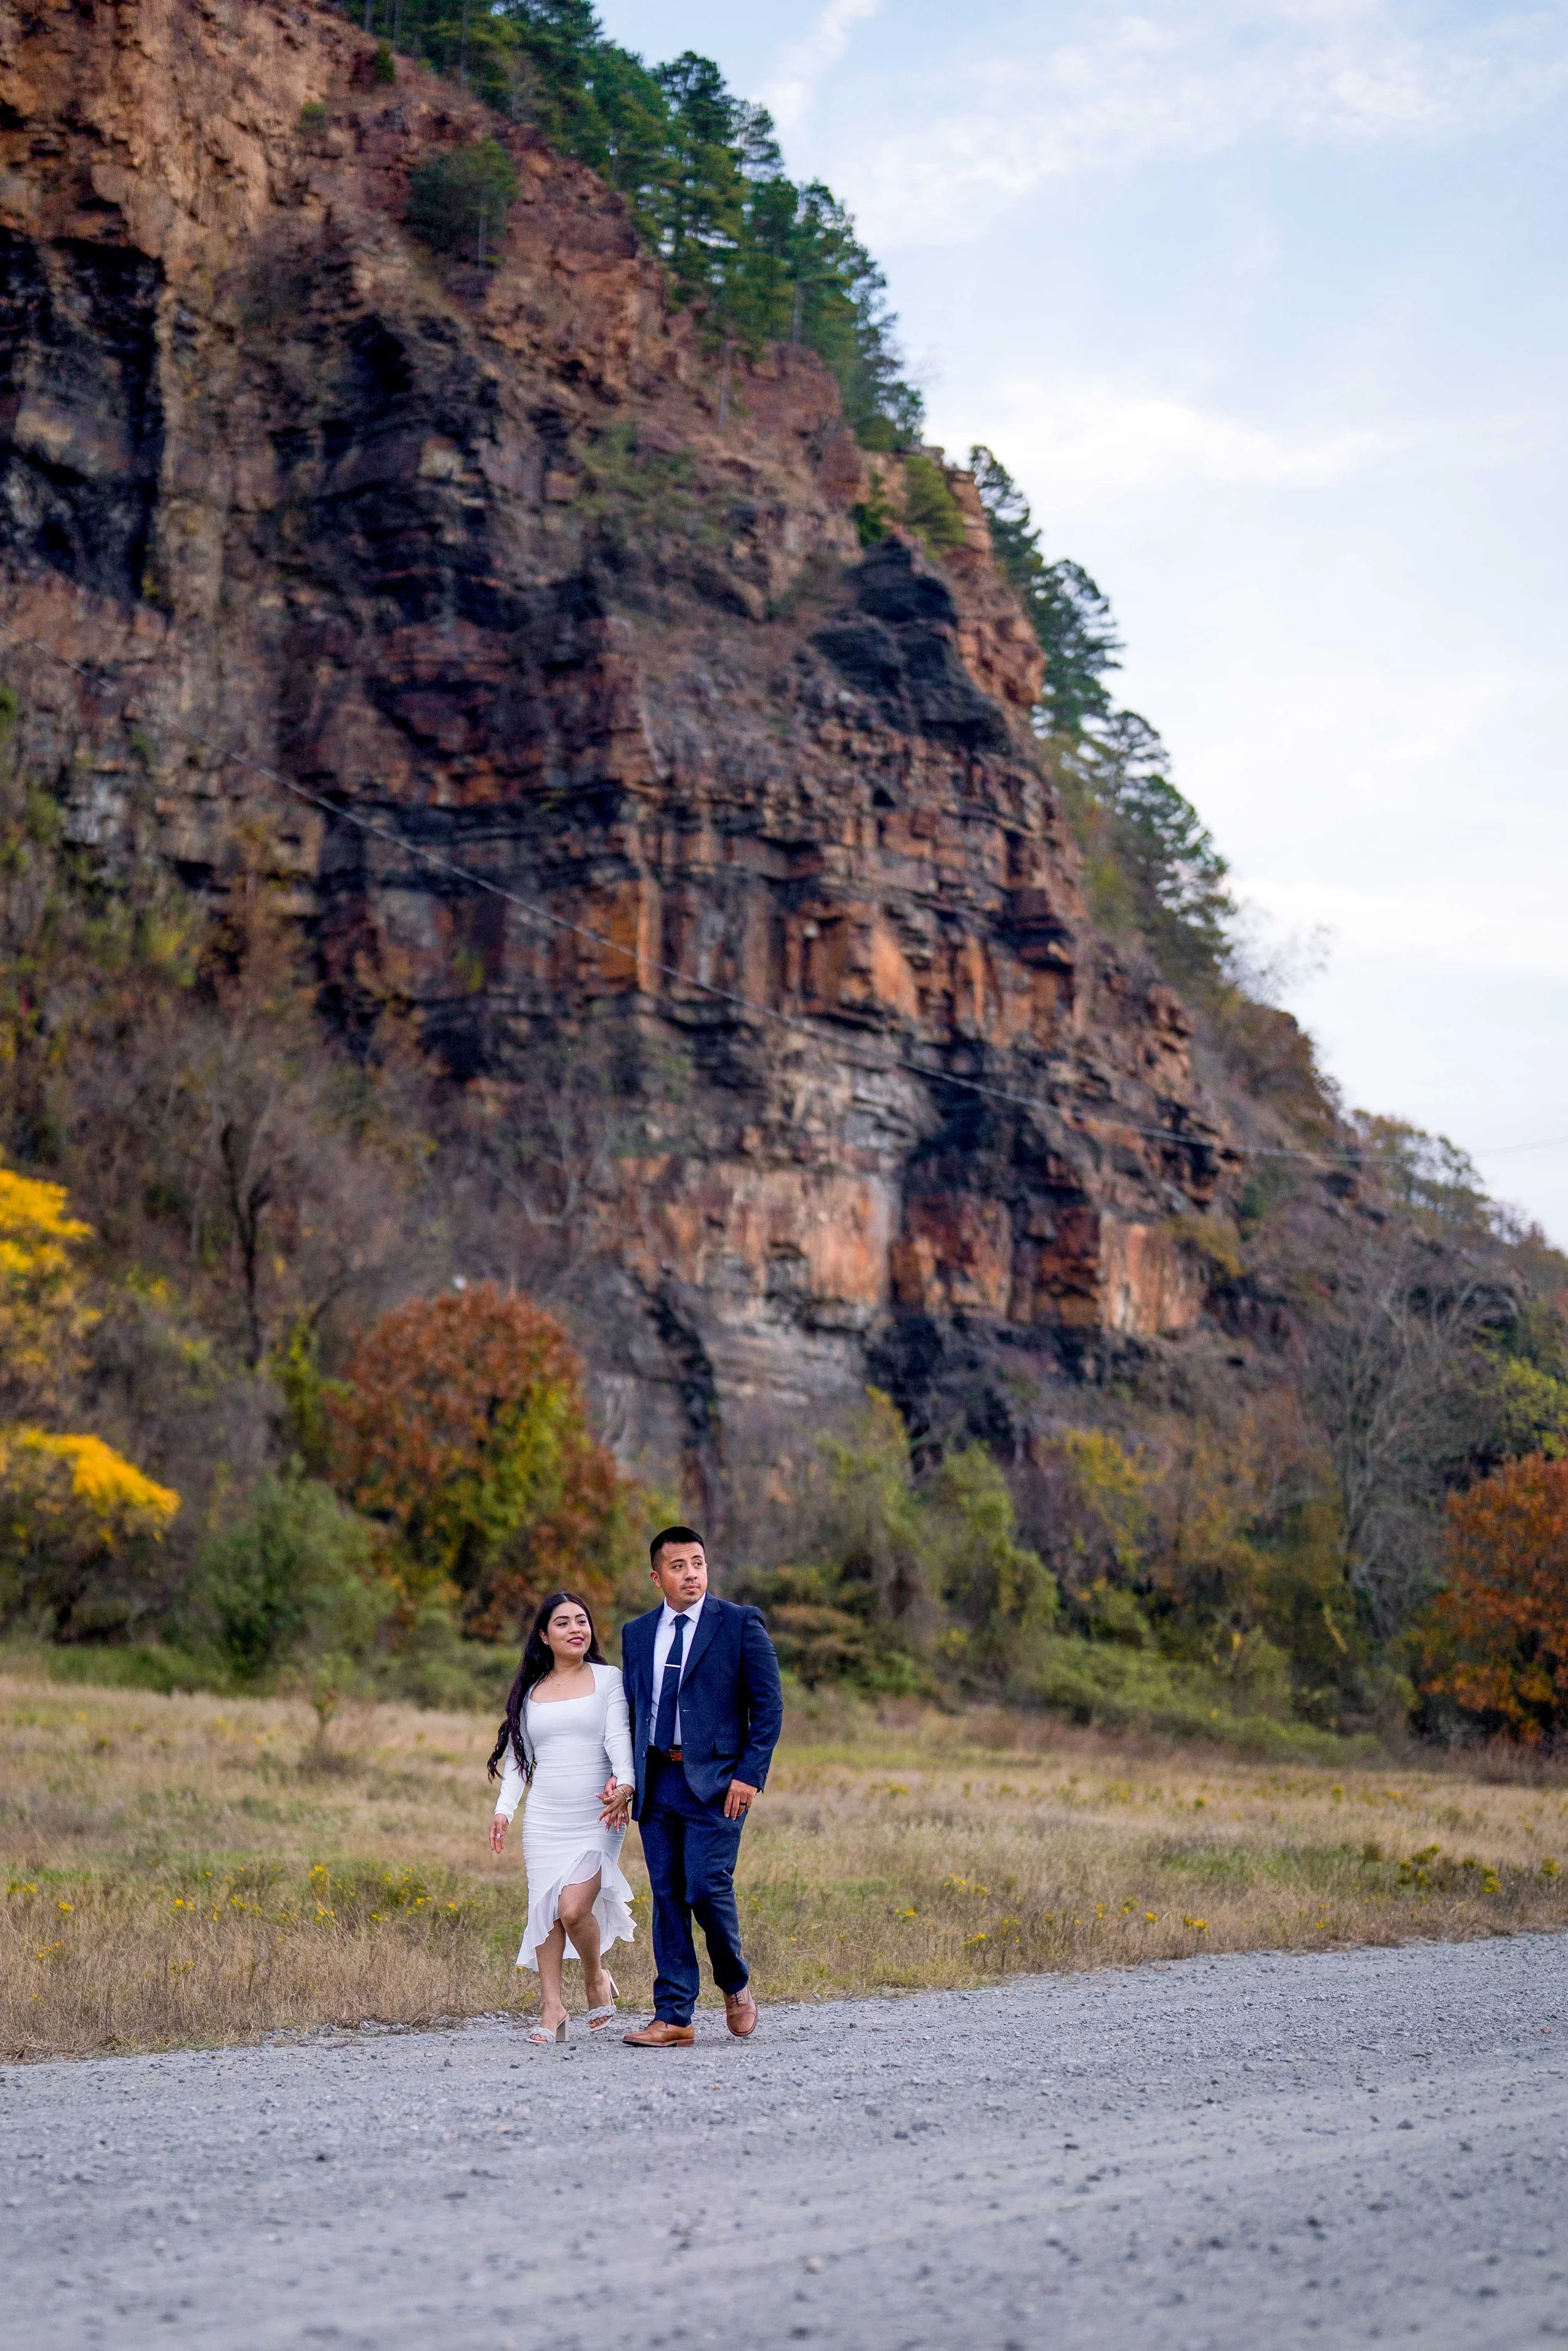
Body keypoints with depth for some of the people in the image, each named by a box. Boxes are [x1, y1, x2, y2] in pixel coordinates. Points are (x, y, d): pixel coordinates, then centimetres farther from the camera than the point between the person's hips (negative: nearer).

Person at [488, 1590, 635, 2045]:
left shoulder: (607, 1679, 4)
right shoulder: (530, 1691, 13)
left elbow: (619, 1738, -7)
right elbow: (518, 1755, 15)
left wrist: (625, 1784, -24)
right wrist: (504, 1808, 2)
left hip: (596, 1819, -3)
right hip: (544, 1820, 3)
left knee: (574, 1908, -16)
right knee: (545, 1911, -2)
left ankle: (597, 1978, 11)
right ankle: (551, 2007, 5)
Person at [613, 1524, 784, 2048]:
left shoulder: (740, 1624, -1)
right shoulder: (636, 1634, 12)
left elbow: (768, 1706, -2)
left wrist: (750, 1775, -10)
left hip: (716, 1782, -4)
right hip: (656, 1782, 5)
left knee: (706, 1889, -12)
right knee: (667, 1898, 4)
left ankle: (735, 1984, 14)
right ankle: (673, 2018, 8)